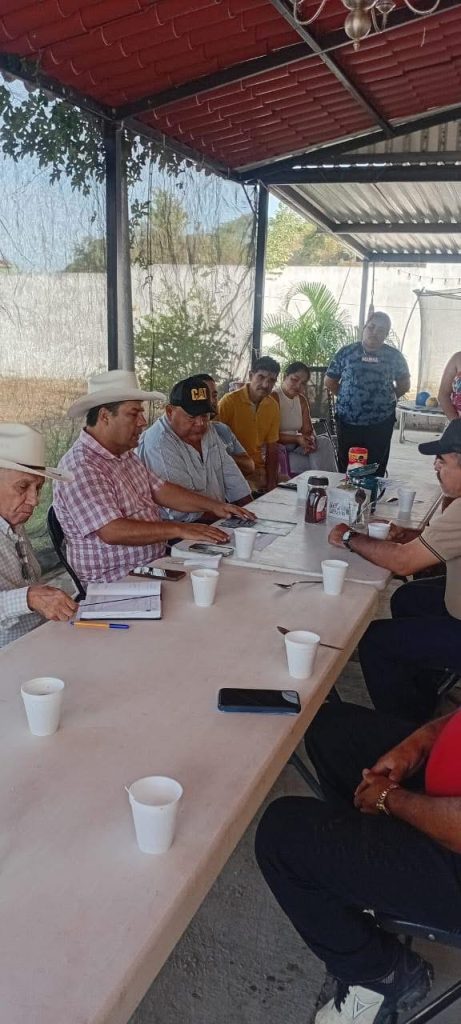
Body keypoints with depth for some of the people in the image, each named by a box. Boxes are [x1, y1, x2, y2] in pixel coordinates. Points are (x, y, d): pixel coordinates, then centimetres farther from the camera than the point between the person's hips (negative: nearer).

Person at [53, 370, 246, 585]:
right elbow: (112, 531, -27)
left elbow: (159, 490, 16)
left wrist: (213, 506, 6)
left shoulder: (125, 454, 13)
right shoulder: (80, 468, -18)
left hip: (154, 565, 9)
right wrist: (179, 529, -27)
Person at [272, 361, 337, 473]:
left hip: (295, 446, 7)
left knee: (324, 441, -17)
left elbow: (308, 430, 7)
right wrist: (297, 439, -26)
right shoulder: (273, 397, -11)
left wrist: (310, 439, -18)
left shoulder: (301, 400, 13)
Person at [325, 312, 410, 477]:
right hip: (348, 422, 0)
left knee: (376, 470, 4)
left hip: (381, 424, 0)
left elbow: (404, 385, 14)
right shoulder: (346, 352, 2)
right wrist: (346, 397, 6)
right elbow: (329, 382, 9)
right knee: (346, 469, 5)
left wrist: (386, 399, 9)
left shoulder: (394, 356, 4)